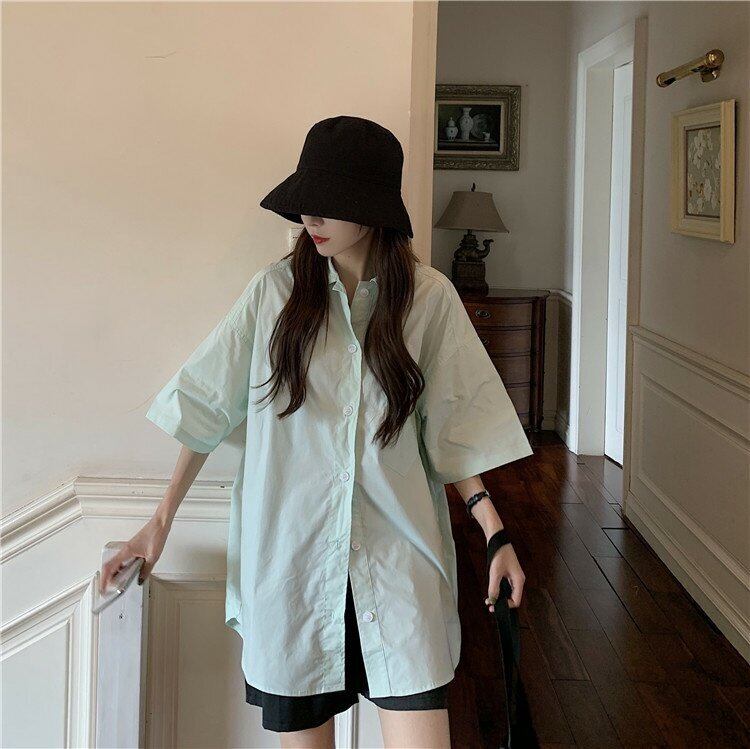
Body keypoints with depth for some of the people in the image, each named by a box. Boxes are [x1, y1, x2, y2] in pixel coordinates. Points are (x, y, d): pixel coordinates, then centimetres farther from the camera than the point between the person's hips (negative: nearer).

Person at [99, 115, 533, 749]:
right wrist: (161, 523, 7)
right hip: (289, 555, 1)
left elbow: (453, 427, 5)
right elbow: (206, 408, 7)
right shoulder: (275, 291, 0)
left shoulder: (428, 297, 0)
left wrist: (494, 531, -2)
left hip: (398, 560, 0)